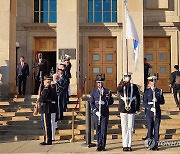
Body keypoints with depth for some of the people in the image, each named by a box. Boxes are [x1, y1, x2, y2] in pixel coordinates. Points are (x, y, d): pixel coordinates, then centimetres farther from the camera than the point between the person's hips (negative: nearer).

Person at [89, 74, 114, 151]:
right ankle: (99, 145, 12)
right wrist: (96, 111, -10)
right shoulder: (93, 92, 7)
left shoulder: (107, 91, 9)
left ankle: (103, 145, 5)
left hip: (105, 113, 0)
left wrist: (105, 102, -14)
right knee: (98, 130, 3)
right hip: (96, 113, 0)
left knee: (104, 130, -3)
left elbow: (111, 102, 6)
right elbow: (91, 103, 3)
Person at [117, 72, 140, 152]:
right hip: (123, 109, 0)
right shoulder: (121, 86, 4)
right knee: (124, 128, 3)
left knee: (130, 128, 3)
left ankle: (129, 145, 11)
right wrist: (124, 83, -36)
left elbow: (138, 97, 9)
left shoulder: (134, 86, 6)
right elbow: (118, 89, -20)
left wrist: (137, 107, 3)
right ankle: (125, 145, 8)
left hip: (131, 110, 1)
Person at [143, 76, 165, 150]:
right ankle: (150, 142, 15)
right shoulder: (147, 92, 3)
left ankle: (155, 144, 7)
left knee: (156, 128, 1)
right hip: (149, 112, -1)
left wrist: (157, 100, -14)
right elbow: (144, 103, -3)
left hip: (157, 112, 1)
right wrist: (150, 108, -18)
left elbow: (163, 102, 5)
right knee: (150, 128, -2)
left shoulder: (159, 91, 8)